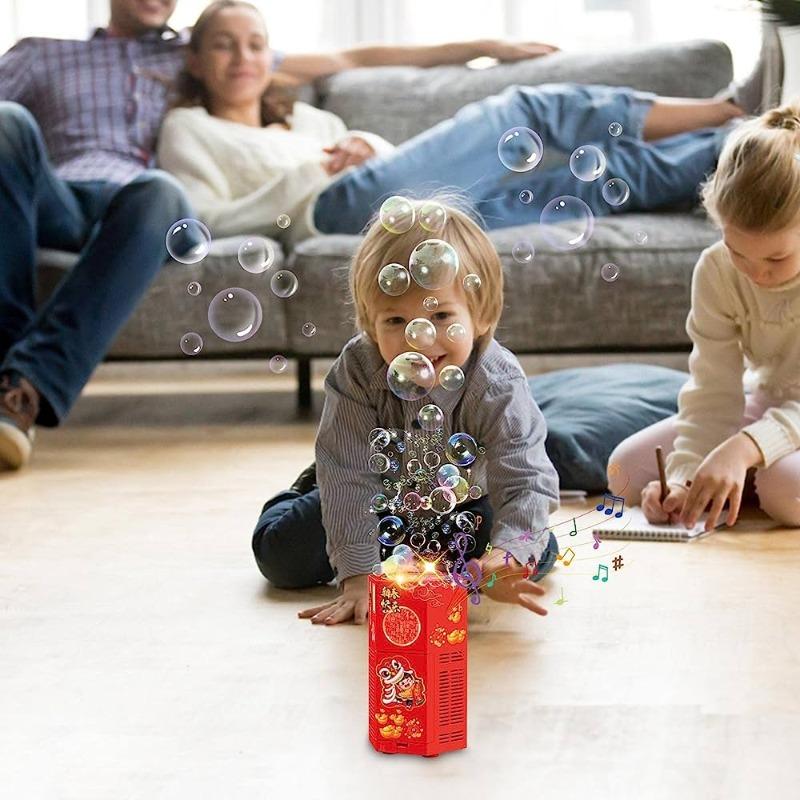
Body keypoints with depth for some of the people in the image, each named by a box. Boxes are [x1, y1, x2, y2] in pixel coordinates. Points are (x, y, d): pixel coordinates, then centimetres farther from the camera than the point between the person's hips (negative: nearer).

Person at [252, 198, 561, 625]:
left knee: (539, 553, -18)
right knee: (282, 557, -9)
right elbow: (351, 477, -33)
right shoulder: (357, 371, -33)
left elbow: (525, 481, -40)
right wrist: (359, 576, -40)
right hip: (375, 500, 0)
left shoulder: (498, 385, -35)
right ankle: (309, 492, 26)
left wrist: (506, 556, -61)